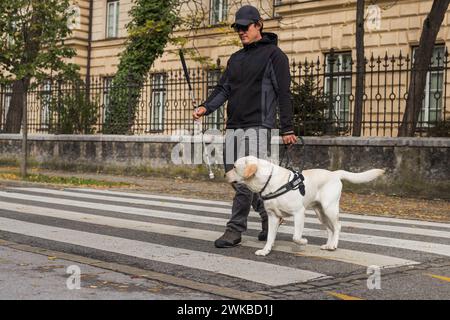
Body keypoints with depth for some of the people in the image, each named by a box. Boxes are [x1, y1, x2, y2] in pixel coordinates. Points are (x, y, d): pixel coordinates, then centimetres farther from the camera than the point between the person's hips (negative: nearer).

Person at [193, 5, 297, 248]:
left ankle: (235, 230, -7)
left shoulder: (273, 54, 0)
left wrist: (287, 128, -9)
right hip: (233, 126, 8)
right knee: (234, 176, 8)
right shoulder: (235, 59, 21)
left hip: (257, 126, -7)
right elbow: (223, 88, 16)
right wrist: (206, 107, -3)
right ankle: (269, 215, 25)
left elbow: (283, 93, -4)